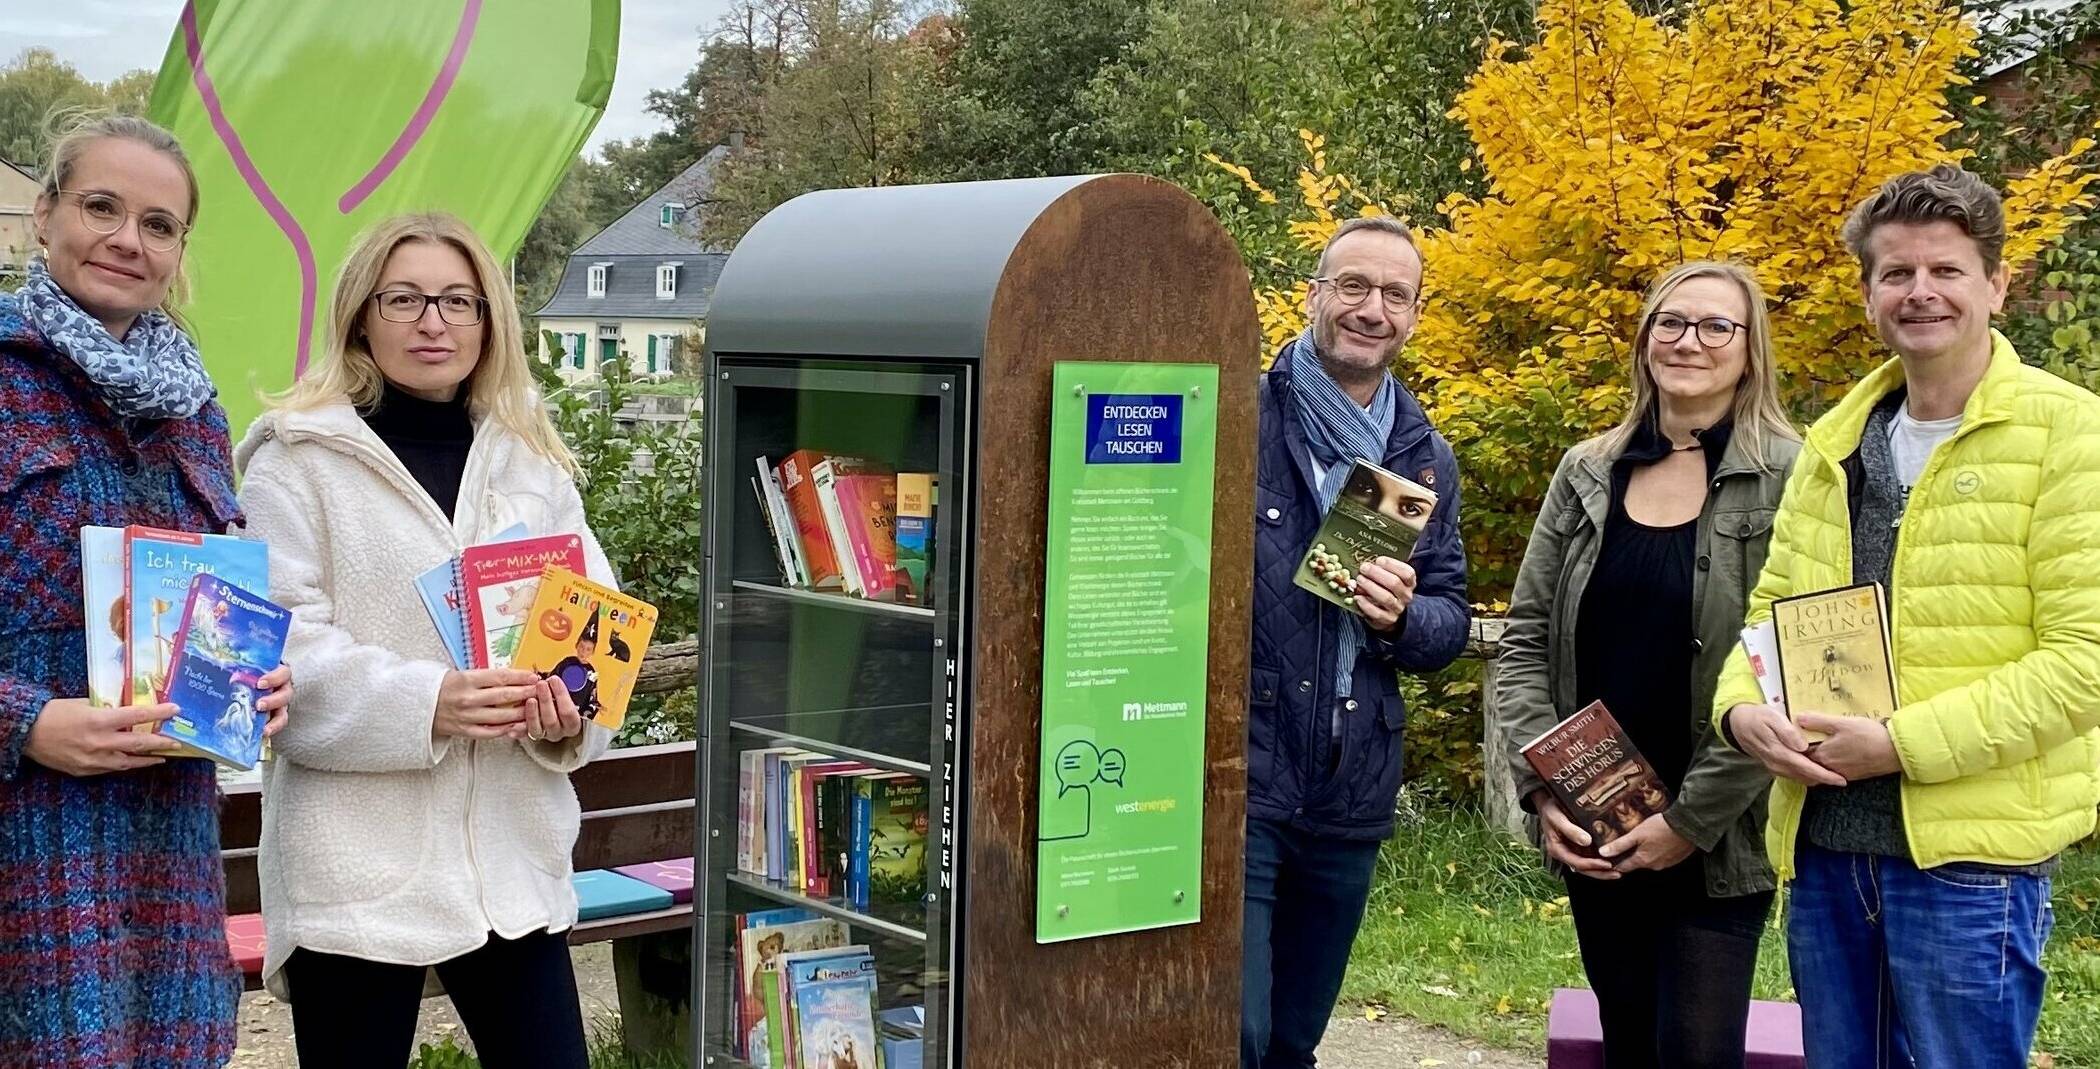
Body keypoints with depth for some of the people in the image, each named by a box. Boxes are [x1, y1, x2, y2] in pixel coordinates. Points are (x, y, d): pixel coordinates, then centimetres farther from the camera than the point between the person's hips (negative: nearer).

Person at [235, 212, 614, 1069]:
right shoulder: (300, 458, -1)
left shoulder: (533, 463, 13)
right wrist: (425, 703, -24)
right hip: (356, 863, -4)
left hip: (512, 855, 4)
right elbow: (277, 651, -10)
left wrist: (570, 712, -13)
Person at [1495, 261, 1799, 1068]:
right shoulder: (1587, 473, 6)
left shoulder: (1788, 480, -7)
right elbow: (1524, 641, 6)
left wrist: (1692, 819, -14)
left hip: (1714, 844, -4)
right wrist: (1541, 789, -6)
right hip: (1589, 835, 4)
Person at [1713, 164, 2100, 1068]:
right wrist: (1743, 707, -5)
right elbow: (1772, 610, 17)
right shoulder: (1835, 443, 13)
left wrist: (1903, 743, -18)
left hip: (1970, 857, -6)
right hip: (1822, 850, 6)